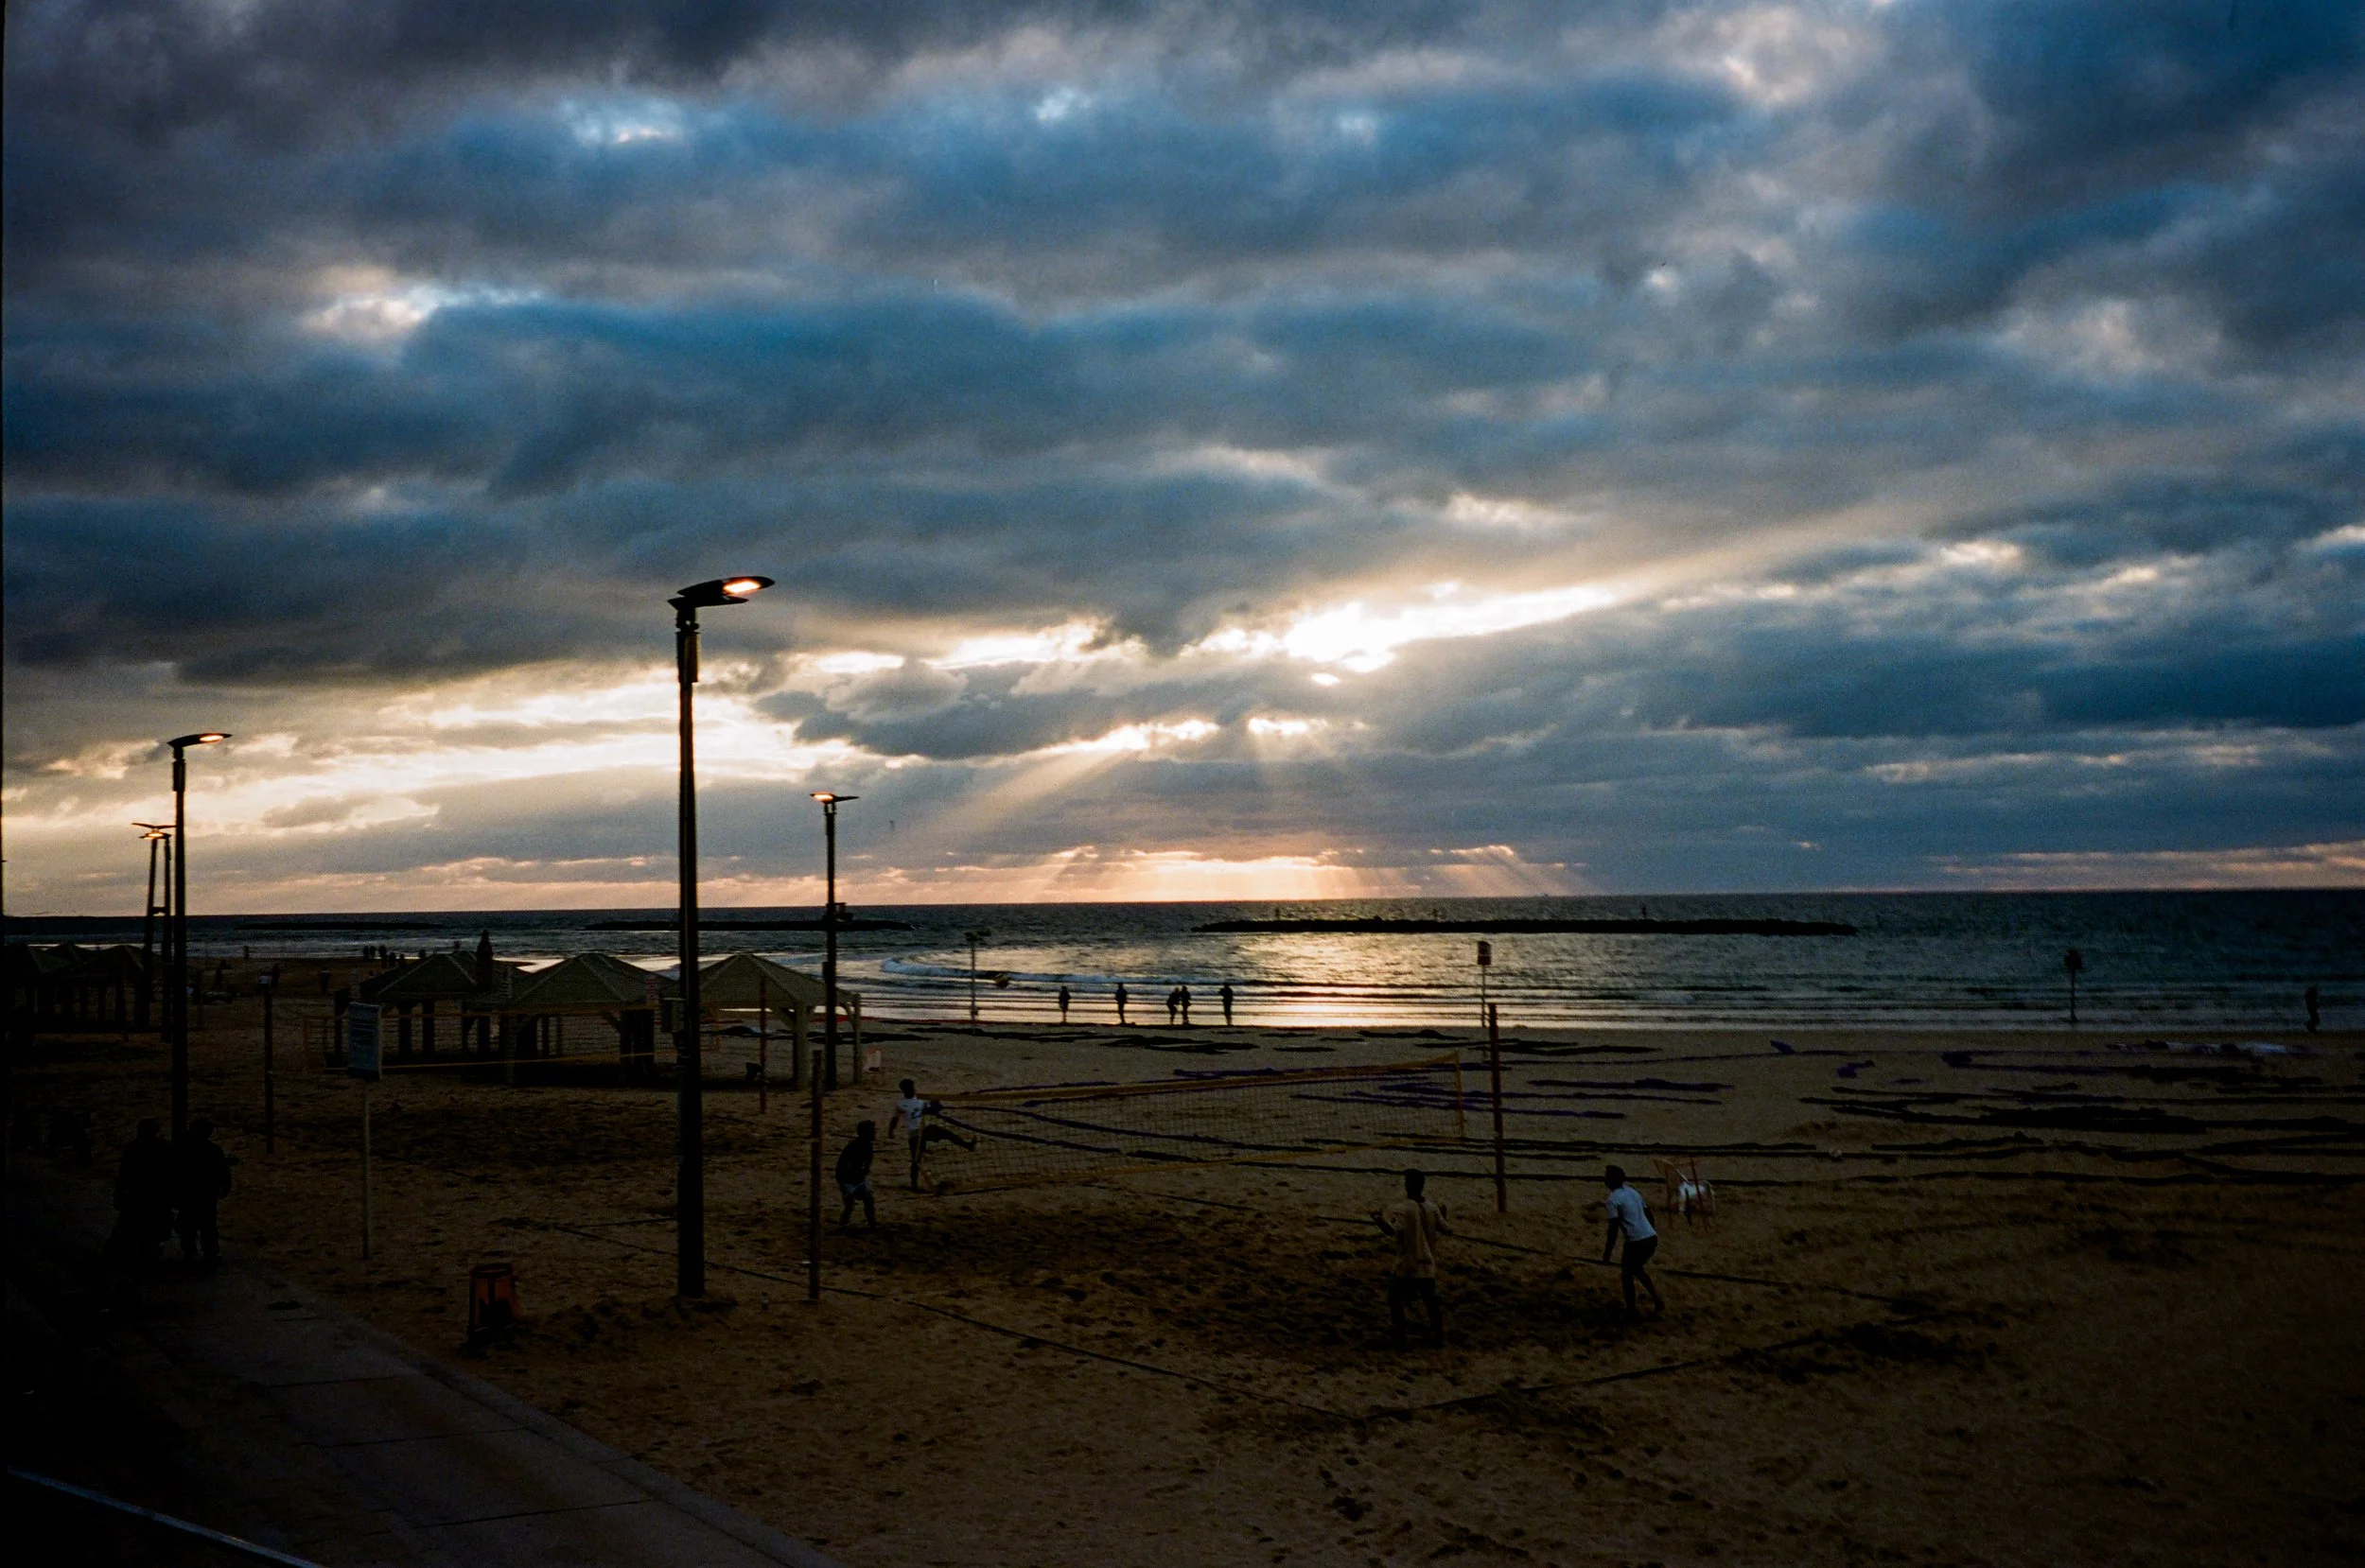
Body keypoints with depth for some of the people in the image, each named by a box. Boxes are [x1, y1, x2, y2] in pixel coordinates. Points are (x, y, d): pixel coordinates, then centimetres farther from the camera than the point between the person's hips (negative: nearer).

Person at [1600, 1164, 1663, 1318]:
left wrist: (1607, 1252, -5)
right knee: (1637, 1270, 29)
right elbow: (1649, 1215, 20)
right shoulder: (1633, 1192, 15)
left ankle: (1631, 1311, 19)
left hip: (1636, 1242, -8)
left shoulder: (1613, 1200, -8)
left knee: (1626, 1275, 13)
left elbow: (1614, 1229, -12)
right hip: (1652, 1238, 8)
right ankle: (1657, 1302, 25)